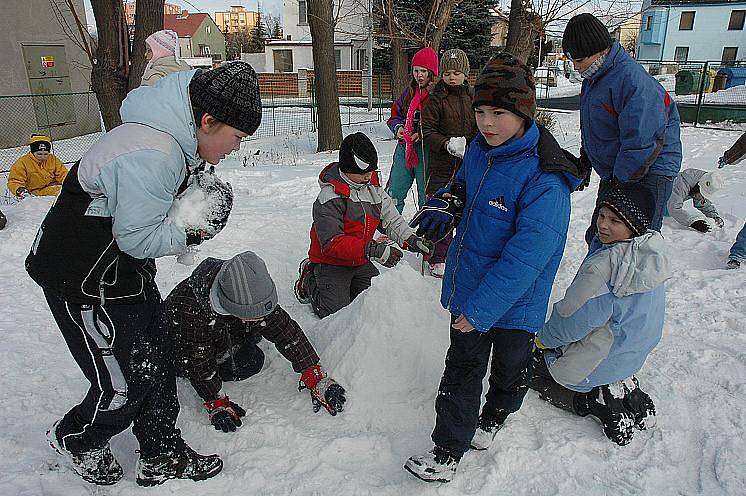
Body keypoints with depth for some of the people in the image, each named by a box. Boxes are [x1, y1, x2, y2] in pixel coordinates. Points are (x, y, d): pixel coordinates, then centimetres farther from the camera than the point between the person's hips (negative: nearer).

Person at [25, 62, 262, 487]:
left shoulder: (173, 138, 2)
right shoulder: (152, 156, -31)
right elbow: (138, 237, -26)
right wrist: (190, 235, -12)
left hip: (130, 271, 10)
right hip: (86, 282, -10)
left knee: (157, 368, 13)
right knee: (123, 387, 2)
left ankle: (163, 457, 29)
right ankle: (75, 439, 34)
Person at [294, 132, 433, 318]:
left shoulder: (374, 189, 0)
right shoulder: (329, 198, -23)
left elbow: (391, 220, 3)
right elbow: (332, 242, -29)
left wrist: (410, 239, -18)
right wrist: (372, 250, -38)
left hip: (361, 263, 7)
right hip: (331, 263, -6)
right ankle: (309, 281, 15)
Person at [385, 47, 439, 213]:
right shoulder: (409, 91, 13)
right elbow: (395, 114, 21)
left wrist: (422, 134, -19)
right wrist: (398, 128, 1)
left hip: (426, 149, -6)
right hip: (405, 146, 6)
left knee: (426, 195, 5)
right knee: (393, 192, 8)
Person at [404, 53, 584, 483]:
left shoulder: (545, 181, -27)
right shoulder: (480, 150, -4)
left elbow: (524, 259, -28)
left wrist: (480, 310, -27)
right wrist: (443, 205, -6)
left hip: (514, 303, -5)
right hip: (468, 289, 6)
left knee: (509, 368, 22)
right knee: (462, 370, 15)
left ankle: (493, 419, 52)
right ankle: (448, 452, 30)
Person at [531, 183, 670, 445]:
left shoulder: (604, 266, -33)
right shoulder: (653, 255, -6)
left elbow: (574, 318, -24)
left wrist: (545, 338, -3)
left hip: (594, 368, -8)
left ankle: (595, 402, 0)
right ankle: (627, 391, 14)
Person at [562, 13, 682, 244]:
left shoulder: (631, 78, -23)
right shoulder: (593, 79, 8)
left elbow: (643, 141, -26)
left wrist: (622, 180, -21)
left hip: (647, 175, -9)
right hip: (613, 175, 9)